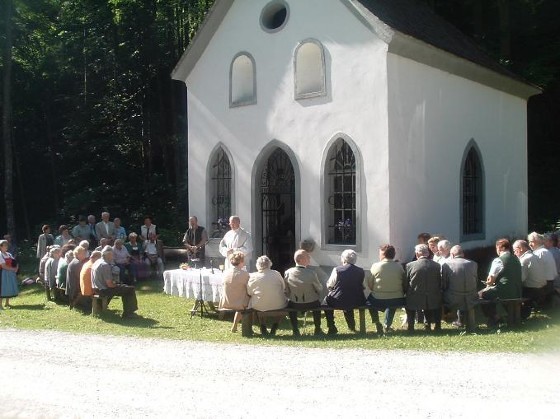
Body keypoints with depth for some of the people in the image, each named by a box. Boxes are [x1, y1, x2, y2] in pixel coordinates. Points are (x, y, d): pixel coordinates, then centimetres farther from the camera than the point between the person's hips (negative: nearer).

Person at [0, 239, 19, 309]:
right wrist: (13, 269, -14)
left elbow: (14, 263, 13)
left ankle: (7, 303, 21)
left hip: (11, 273, 7)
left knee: (9, 289, 10)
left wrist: (16, 268, -7)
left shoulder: (9, 254, 13)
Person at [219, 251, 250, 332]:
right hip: (239, 305, -5)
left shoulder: (225, 272, -5)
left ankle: (235, 326, 34)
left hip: (225, 304, 5)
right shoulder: (245, 274, -17)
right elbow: (249, 291, -9)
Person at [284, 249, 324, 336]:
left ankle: (295, 330, 35)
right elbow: (319, 289, -8)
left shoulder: (287, 273, -15)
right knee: (318, 302, 33)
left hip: (294, 305, 1)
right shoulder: (311, 273, -22)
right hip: (311, 304, -1)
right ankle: (317, 330, 38)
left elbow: (286, 291, -4)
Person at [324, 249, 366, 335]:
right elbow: (362, 286, 9)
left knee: (327, 300, 26)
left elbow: (329, 285, -2)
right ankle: (351, 325, 41)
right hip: (356, 303, 4)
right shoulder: (361, 271, -2)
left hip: (338, 302, -4)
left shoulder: (337, 270, -10)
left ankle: (332, 328, 22)